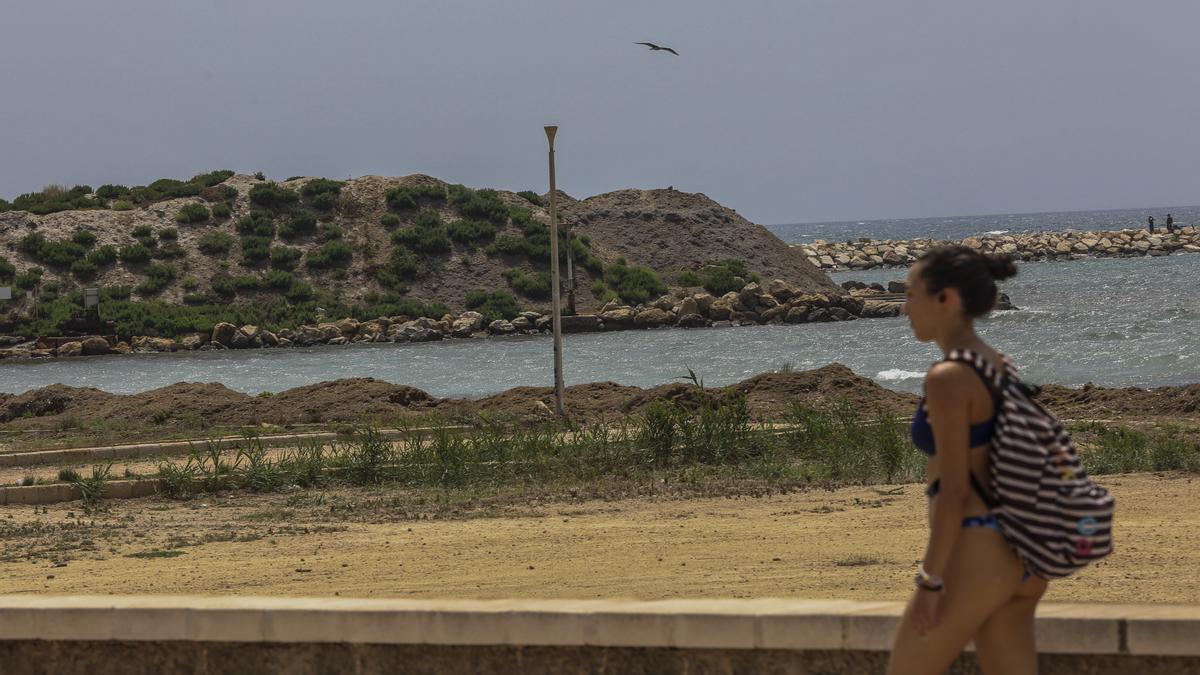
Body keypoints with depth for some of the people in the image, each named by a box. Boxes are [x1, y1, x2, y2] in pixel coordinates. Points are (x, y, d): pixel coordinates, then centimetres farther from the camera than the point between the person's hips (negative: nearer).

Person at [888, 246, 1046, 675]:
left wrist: (930, 581, -15)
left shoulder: (948, 378, -14)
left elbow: (953, 489, -18)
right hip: (1019, 555, 9)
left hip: (975, 554, -9)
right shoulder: (999, 367, 13)